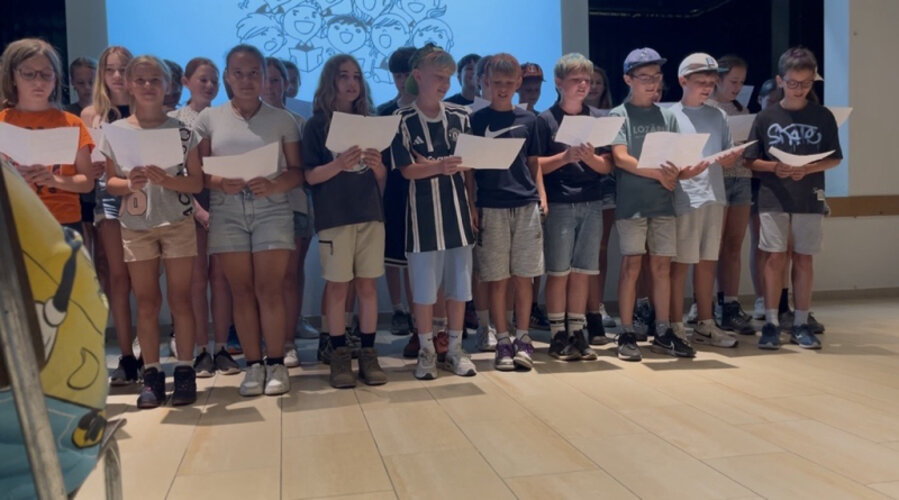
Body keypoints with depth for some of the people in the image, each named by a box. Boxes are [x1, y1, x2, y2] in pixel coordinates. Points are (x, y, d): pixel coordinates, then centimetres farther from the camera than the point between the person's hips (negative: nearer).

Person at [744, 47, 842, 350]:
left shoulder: (823, 117, 3)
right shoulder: (766, 117, 2)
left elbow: (834, 159, 3)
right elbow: (752, 161, 3)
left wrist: (807, 169, -15)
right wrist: (774, 167, -16)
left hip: (809, 198, 1)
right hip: (773, 198, -1)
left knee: (803, 259, 5)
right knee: (775, 258, 0)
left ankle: (800, 325, 15)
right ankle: (770, 323, 8)